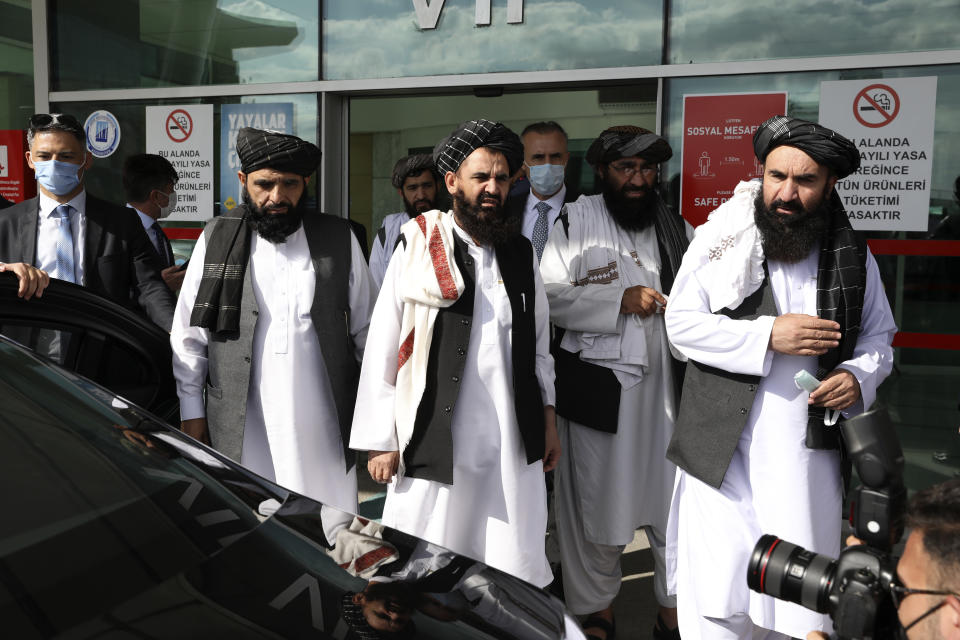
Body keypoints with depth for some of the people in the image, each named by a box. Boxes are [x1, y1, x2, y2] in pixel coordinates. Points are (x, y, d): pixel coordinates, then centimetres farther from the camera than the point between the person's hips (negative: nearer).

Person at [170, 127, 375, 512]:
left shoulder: (340, 240, 5)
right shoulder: (216, 240, 5)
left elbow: (366, 332, 8)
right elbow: (189, 335, 8)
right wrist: (191, 413, 5)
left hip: (324, 434, 0)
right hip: (240, 434, 0)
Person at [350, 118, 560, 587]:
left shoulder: (520, 254, 10)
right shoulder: (418, 247, -3)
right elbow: (381, 350, -3)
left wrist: (548, 419, 14)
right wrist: (381, 441, -5)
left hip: (511, 443, 4)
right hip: (433, 440, -3)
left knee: (515, 572, 8)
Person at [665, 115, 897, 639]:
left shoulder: (852, 256, 7)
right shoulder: (722, 237, -2)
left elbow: (878, 337, 17)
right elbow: (681, 323, -6)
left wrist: (859, 375, -5)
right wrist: (768, 336, -16)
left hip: (808, 455, 3)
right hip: (722, 451, -2)